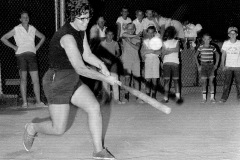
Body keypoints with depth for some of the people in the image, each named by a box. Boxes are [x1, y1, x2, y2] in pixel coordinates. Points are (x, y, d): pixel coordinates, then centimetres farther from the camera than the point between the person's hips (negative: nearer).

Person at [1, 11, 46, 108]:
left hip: (32, 54, 3)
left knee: (36, 80, -1)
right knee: (23, 79, -4)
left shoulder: (33, 29, 14)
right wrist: (14, 47, 1)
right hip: (21, 55, -3)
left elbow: (42, 37, 29)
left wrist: (37, 47, 15)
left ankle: (38, 102, 2)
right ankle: (24, 102, -3)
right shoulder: (16, 29, 5)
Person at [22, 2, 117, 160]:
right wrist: (105, 78, -26)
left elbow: (87, 54, 12)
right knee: (59, 129, -2)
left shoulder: (81, 31, 4)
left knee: (94, 107, -8)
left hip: (72, 80, 9)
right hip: (57, 81, -9)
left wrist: (101, 64, -8)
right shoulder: (67, 37, -26)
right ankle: (32, 128, 30)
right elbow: (80, 69, -29)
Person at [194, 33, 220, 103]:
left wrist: (216, 64, 8)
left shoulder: (212, 47, 0)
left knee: (211, 81, -1)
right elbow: (196, 56, 5)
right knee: (204, 82, 1)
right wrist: (198, 66, 0)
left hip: (211, 65, 1)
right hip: (203, 65, -1)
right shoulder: (201, 47, -3)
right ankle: (204, 98, 7)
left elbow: (217, 55, 15)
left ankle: (212, 97, 3)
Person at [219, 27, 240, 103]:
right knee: (226, 82, 0)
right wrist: (223, 65, -4)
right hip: (228, 66, 0)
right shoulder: (226, 43, 0)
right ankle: (224, 98, 8)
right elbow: (223, 55, 3)